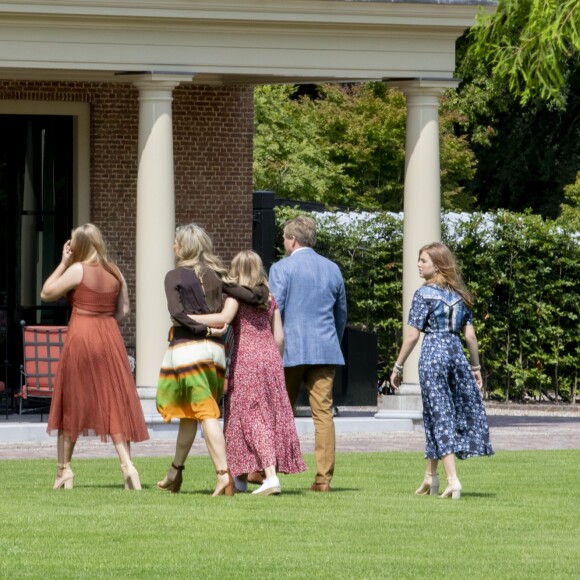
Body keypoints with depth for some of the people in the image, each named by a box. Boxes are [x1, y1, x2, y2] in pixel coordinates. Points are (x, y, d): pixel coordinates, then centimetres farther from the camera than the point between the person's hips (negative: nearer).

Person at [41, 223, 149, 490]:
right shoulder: (115, 273, 7)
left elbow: (46, 293, -1)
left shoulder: (77, 270, -8)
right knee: (114, 403, 3)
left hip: (80, 338, -4)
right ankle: (127, 464, -12)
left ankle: (64, 469, 11)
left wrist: (63, 263, 4)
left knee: (71, 405, 7)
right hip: (110, 338, 4)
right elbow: (124, 310, 10)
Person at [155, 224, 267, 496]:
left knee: (206, 413, -7)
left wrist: (203, 329, -12)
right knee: (189, 413, 15)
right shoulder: (216, 275, 8)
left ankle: (223, 474, -18)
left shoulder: (175, 276, -3)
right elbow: (251, 297, 3)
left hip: (187, 347, -5)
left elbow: (177, 312, -16)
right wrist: (265, 291, 23)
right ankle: (175, 472, 23)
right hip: (215, 350, 5)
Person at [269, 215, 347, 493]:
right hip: (325, 349, 3)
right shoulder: (332, 269, 12)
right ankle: (324, 477, -5)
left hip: (290, 350, -3)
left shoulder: (282, 268, -4)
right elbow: (341, 313, 20)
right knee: (323, 413, -1)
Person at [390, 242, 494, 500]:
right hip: (457, 353, 5)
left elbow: (412, 335, -9)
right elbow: (470, 334, 9)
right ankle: (431, 475, 22)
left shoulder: (424, 294, -8)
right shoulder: (459, 294, 9)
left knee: (440, 415, -4)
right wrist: (476, 367, 16)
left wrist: (398, 367, -2)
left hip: (433, 353, -5)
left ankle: (452, 480, -13)